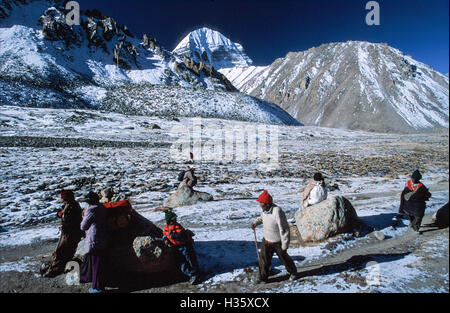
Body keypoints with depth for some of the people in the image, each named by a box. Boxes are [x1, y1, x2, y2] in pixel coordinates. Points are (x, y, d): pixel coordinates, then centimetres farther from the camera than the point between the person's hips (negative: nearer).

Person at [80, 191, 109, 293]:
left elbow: (83, 226, -6)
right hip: (103, 240, 8)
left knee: (96, 264, 2)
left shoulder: (91, 209, -16)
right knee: (101, 263, 16)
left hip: (94, 241, -8)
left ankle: (97, 287, 11)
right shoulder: (102, 208, 8)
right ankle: (101, 284, 27)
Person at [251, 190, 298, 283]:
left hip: (278, 242, -5)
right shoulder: (265, 209, -9)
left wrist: (285, 245, -20)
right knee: (264, 259, 3)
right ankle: (263, 278, 21)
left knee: (284, 257, 18)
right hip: (266, 240, 5)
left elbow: (284, 229, -26)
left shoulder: (277, 212, -32)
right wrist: (256, 223, -5)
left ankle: (293, 272, 44)